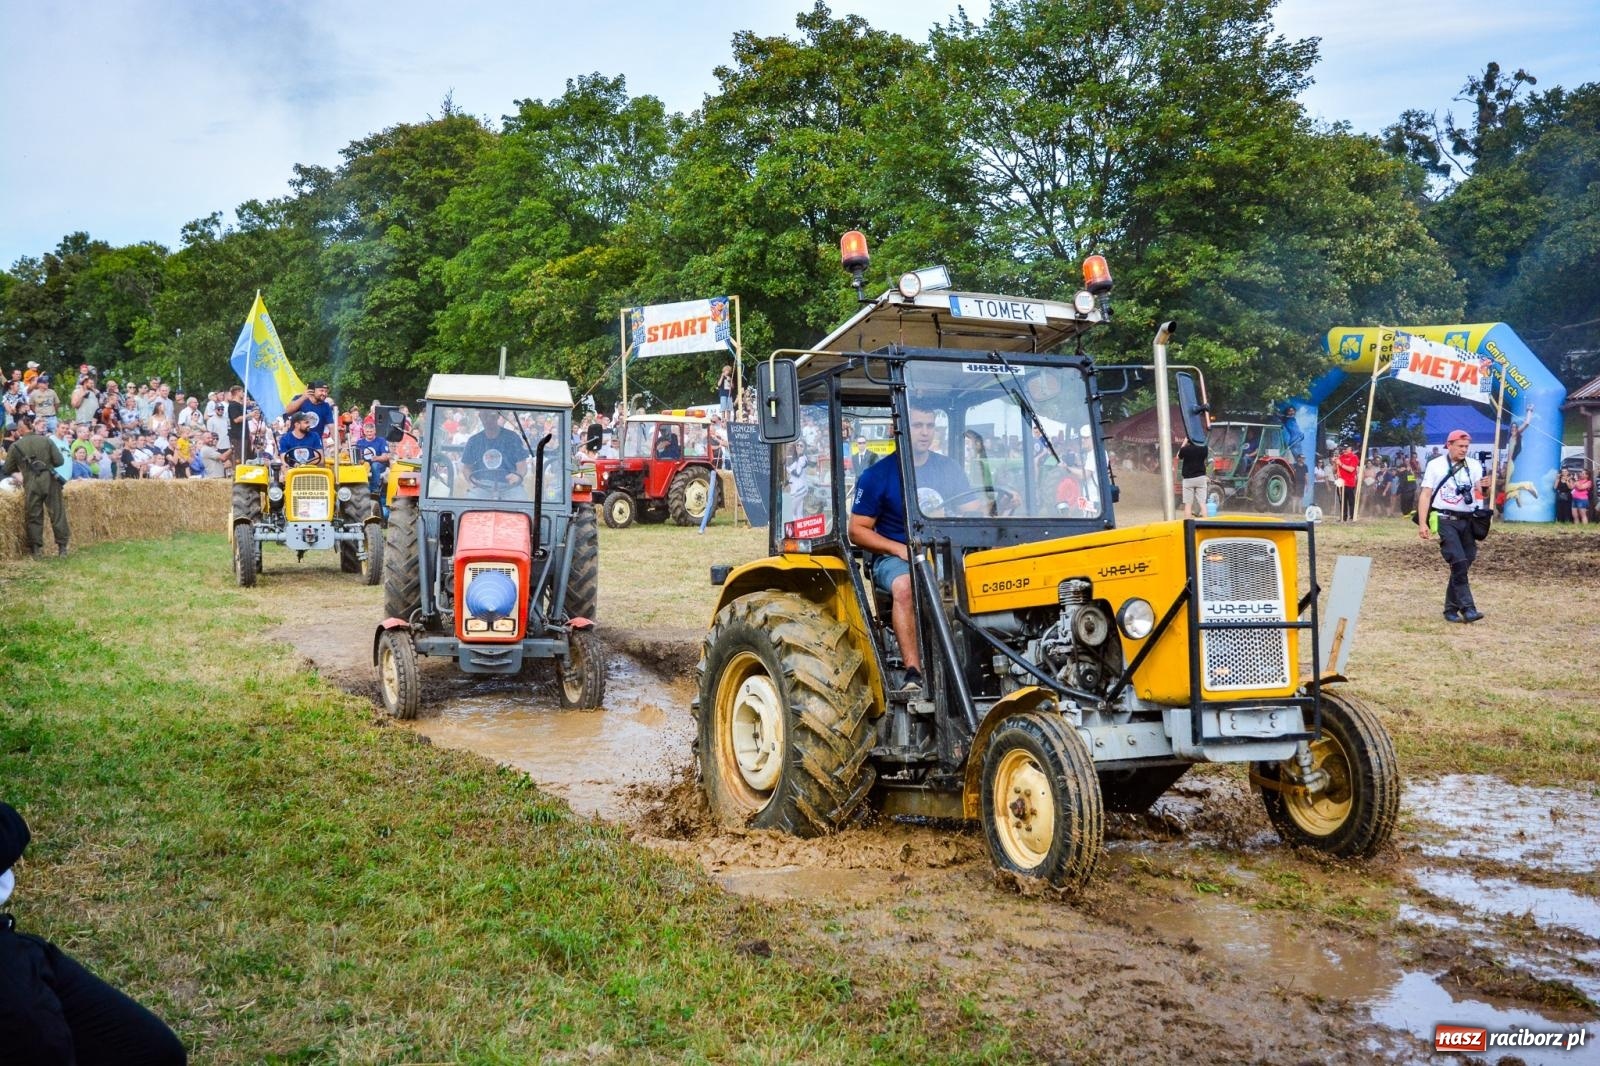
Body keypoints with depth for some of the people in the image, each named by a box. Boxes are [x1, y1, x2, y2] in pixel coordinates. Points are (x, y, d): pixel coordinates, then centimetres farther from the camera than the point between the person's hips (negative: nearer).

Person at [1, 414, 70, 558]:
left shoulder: (15, 446, 2)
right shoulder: (46, 440, 1)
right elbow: (60, 461, -2)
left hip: (31, 485, 0)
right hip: (50, 481, 0)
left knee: (34, 517, 8)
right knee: (57, 514, 6)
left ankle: (37, 550, 8)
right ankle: (62, 547, 8)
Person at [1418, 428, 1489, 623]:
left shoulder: (1474, 465, 8)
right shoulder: (1436, 465, 2)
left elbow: (1480, 492, -1)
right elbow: (1425, 494, 0)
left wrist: (1484, 487, -26)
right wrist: (1422, 523, -9)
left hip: (1467, 521, 4)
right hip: (1445, 520, -4)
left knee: (1463, 565, 6)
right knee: (1459, 563, -15)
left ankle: (1451, 608, 16)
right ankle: (1467, 608, -17)